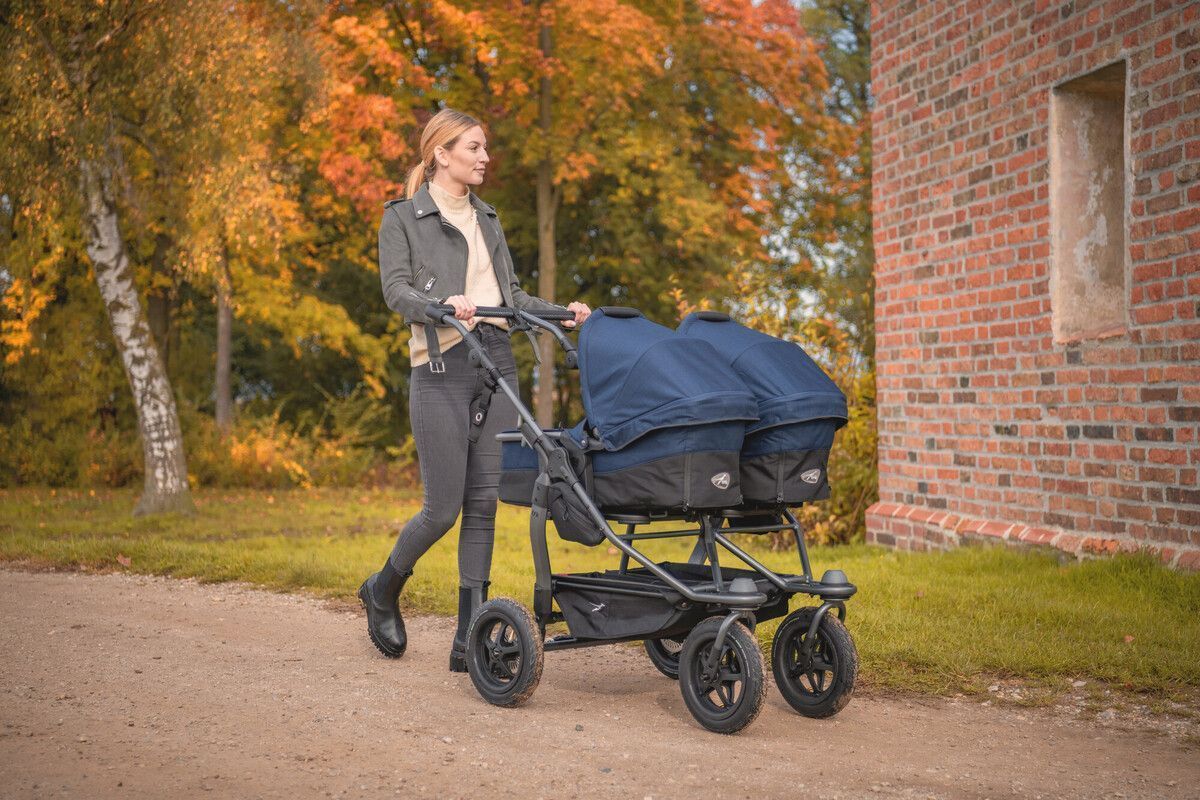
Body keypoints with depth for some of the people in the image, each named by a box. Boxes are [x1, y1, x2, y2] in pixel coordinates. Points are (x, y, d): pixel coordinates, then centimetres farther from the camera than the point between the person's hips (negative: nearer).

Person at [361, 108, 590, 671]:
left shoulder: (486, 219, 20)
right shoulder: (403, 217, 2)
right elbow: (396, 290, -9)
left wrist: (565, 312, 7)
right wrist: (443, 303, -28)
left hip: (497, 364, 5)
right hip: (443, 369, -5)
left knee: (484, 504, 1)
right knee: (443, 507, -5)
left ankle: (469, 638, 6)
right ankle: (382, 590, 23)